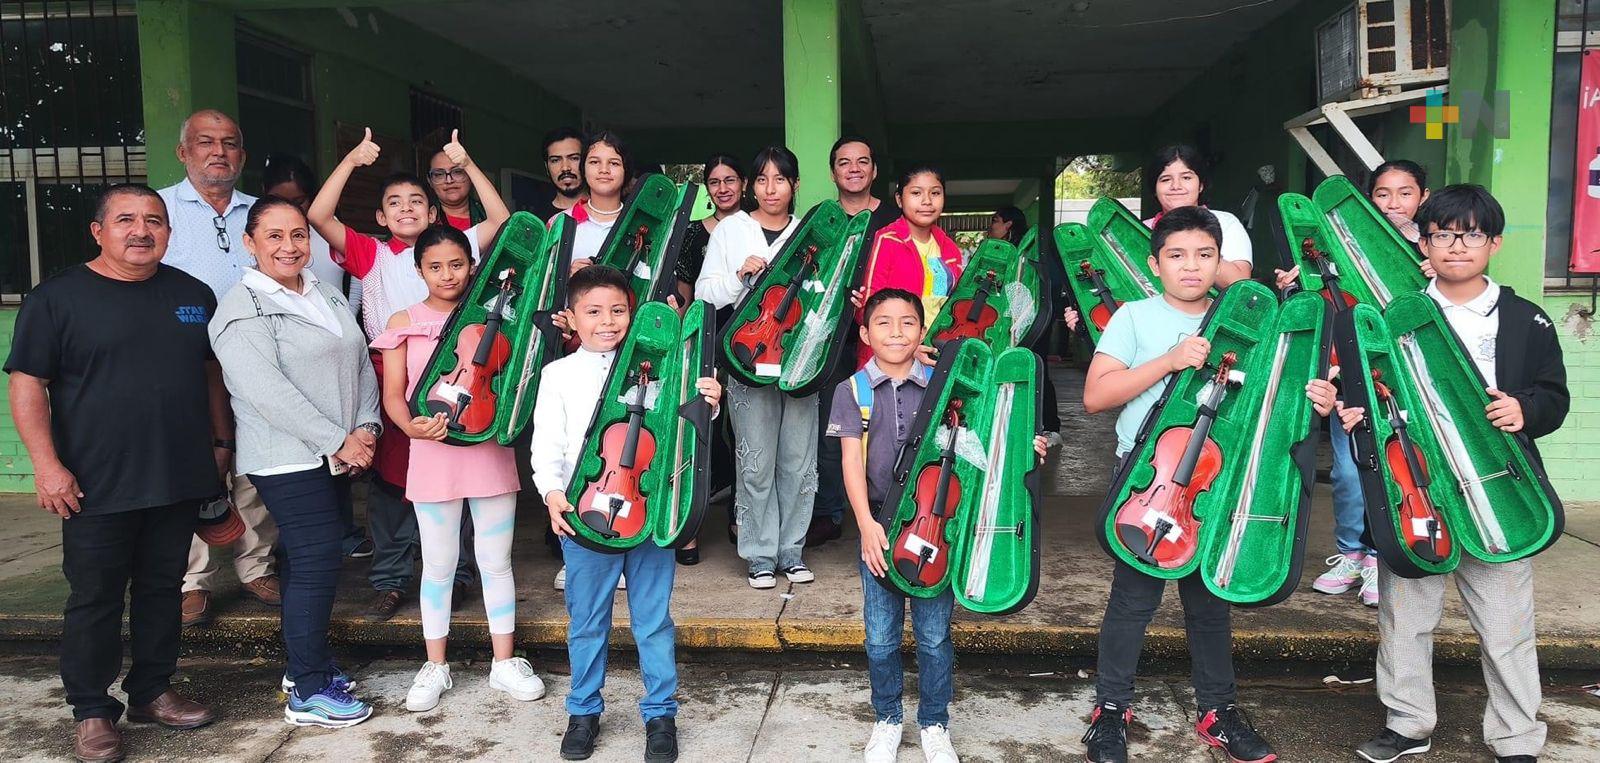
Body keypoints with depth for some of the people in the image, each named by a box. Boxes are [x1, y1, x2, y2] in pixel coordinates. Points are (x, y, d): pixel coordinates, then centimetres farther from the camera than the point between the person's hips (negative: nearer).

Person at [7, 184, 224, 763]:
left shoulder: (193, 294, 8)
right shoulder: (58, 297, -5)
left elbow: (211, 372, 17)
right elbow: (27, 384, -7)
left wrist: (222, 441, 14)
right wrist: (47, 465, -14)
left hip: (179, 480, 4)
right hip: (98, 487, -4)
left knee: (162, 588, 14)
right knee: (95, 598, 5)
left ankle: (151, 693, 28)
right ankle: (91, 712, 19)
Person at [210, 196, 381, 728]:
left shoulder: (328, 296, 14)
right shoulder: (243, 308, -10)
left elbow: (360, 365, 12)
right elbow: (267, 391, -20)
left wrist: (365, 427, -3)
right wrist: (337, 441, -19)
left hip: (337, 458, 8)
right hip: (288, 460, -7)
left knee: (310, 560, 15)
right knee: (314, 565, -7)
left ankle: (306, 663, 28)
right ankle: (309, 693, 3)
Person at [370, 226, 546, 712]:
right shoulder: (404, 323, 3)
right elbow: (393, 393, 0)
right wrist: (411, 425, -21)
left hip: (491, 450, 1)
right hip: (433, 454, 0)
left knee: (496, 561, 9)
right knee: (438, 565, 9)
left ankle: (504, 663, 21)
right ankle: (435, 667, 23)